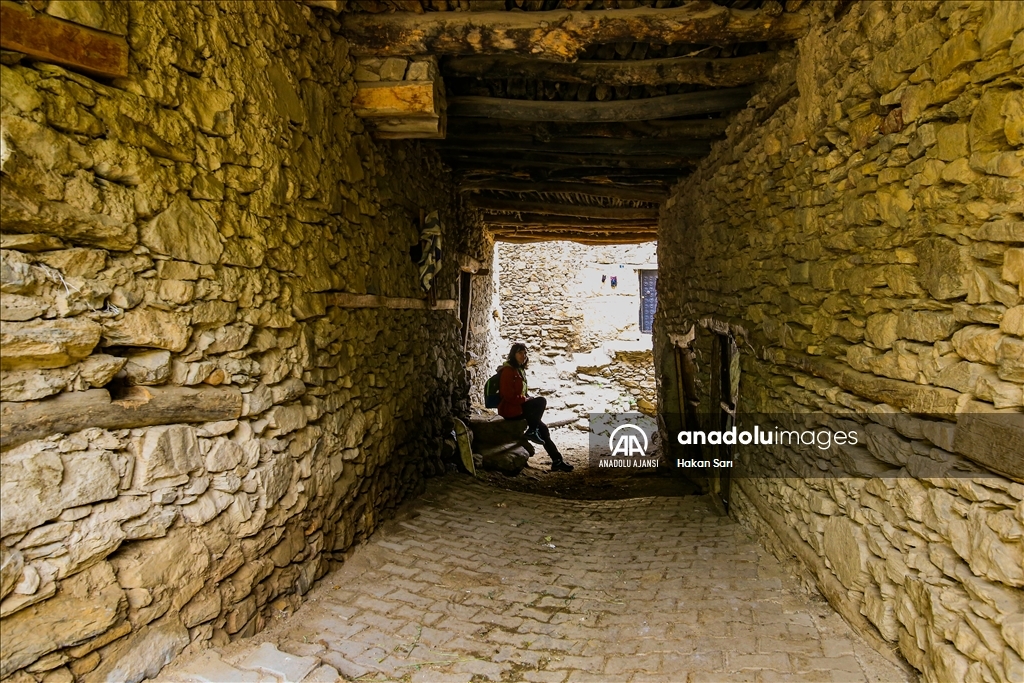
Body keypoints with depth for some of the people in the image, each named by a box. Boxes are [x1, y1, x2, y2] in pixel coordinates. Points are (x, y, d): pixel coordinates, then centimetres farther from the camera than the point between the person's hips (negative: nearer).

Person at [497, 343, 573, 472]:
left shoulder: (520, 370, 16)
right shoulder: (508, 370, -14)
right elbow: (508, 395, -21)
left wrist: (529, 398, 2)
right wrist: (527, 400, -17)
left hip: (519, 407, 9)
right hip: (510, 409, -9)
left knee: (542, 427, 1)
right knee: (541, 401, -22)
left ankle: (556, 460, 3)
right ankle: (531, 431, -11)